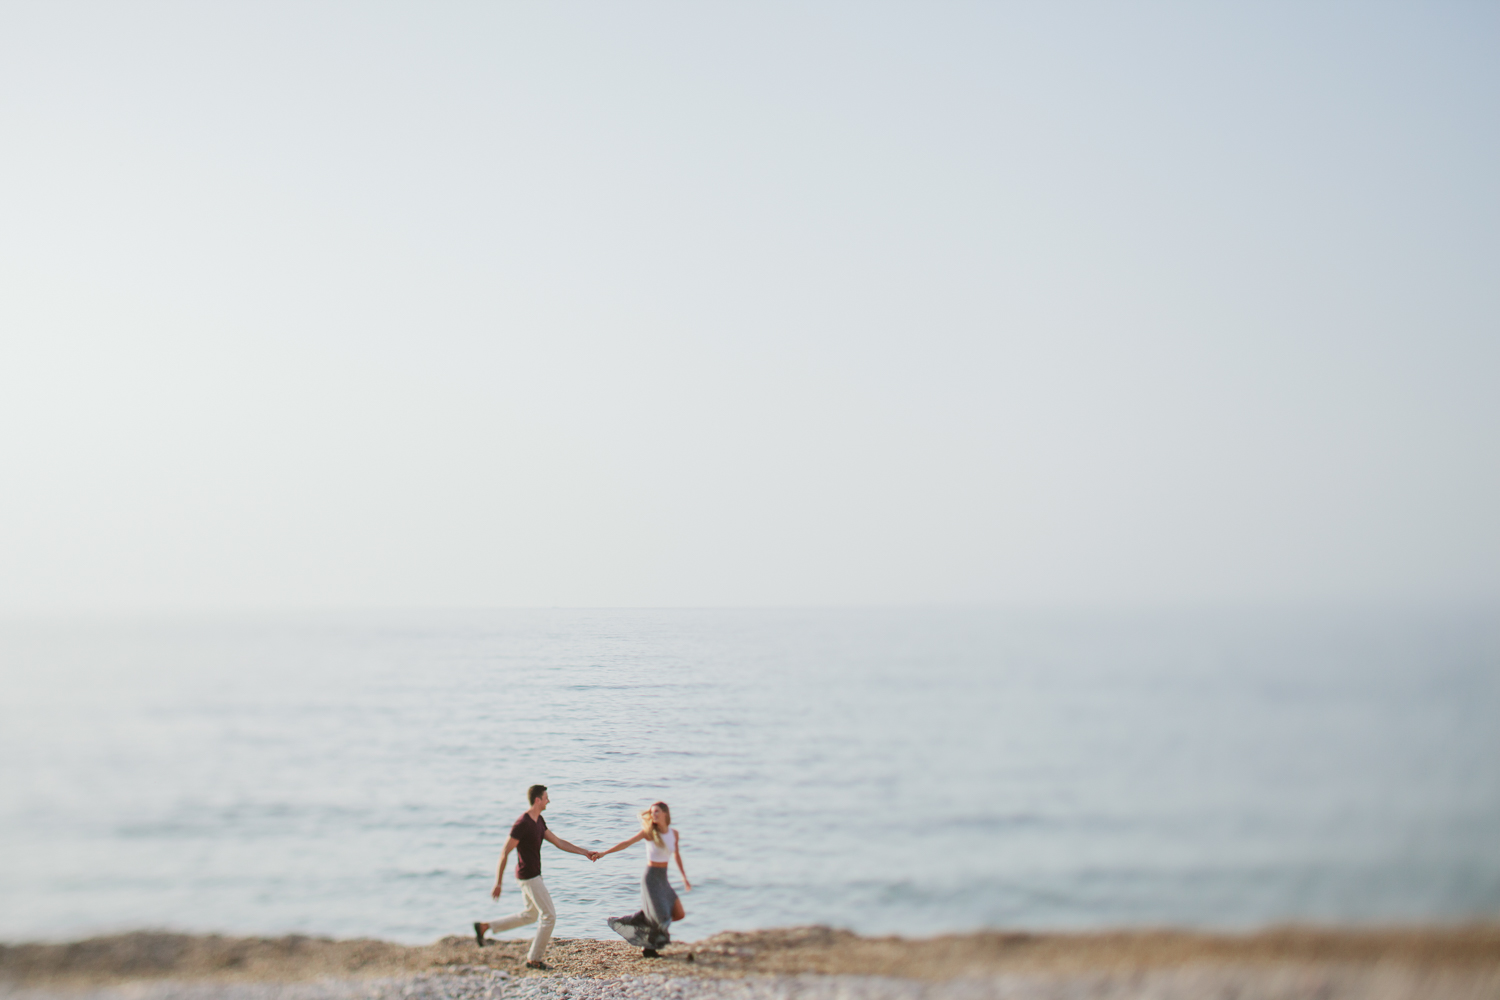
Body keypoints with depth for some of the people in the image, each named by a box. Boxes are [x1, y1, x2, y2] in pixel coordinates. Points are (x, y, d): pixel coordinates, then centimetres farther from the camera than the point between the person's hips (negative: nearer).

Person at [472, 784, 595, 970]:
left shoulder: (539, 821, 8)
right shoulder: (522, 823, -22)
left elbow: (558, 842, 11)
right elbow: (504, 853, -19)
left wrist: (585, 852, 5)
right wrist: (498, 883, -18)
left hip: (533, 875, 10)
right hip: (529, 877, -10)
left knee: (531, 915, 23)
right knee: (549, 915, -4)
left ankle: (484, 927, 27)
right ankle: (534, 959, 7)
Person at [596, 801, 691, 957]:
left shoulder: (674, 834, 4)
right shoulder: (649, 832, -9)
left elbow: (677, 856, 17)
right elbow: (626, 843, -12)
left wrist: (684, 878, 24)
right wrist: (604, 853, -20)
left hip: (663, 879, 6)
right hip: (650, 878, -6)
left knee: (679, 914, 0)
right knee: (662, 917, -9)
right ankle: (648, 947, 15)